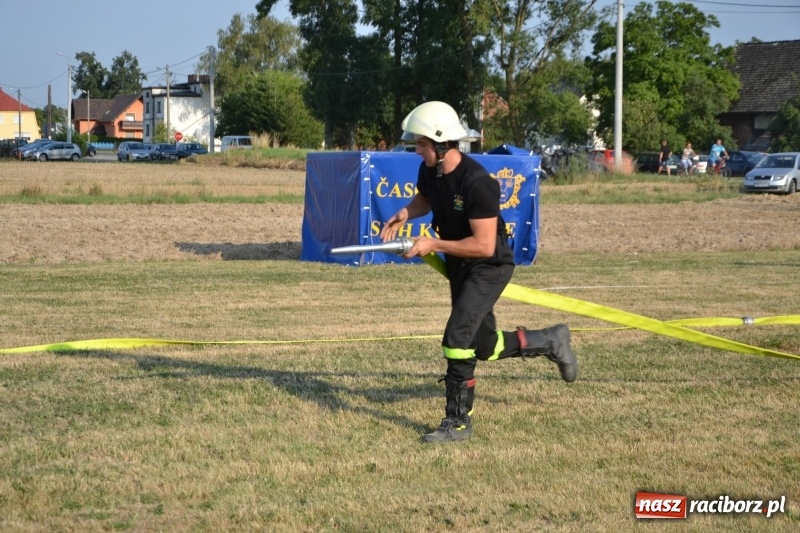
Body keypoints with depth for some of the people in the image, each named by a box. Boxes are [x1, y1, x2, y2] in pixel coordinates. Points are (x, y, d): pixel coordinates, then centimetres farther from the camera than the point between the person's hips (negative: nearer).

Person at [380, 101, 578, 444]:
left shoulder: (477, 183, -30)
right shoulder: (429, 171, -6)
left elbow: (484, 246, -30)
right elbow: (424, 199, 19)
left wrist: (434, 245, -26)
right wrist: (405, 214, -3)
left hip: (490, 266, -9)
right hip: (458, 265, 9)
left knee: (457, 337, -19)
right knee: (485, 347, 17)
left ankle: (458, 421, -8)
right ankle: (549, 341, 41)